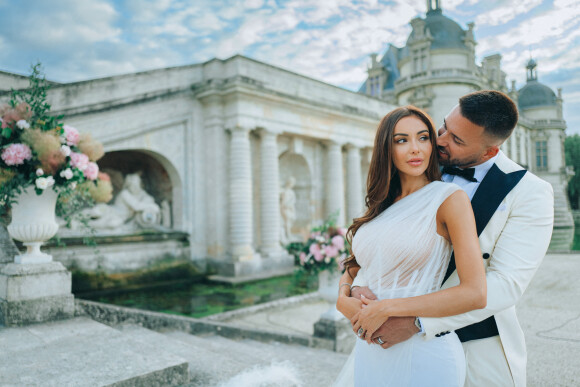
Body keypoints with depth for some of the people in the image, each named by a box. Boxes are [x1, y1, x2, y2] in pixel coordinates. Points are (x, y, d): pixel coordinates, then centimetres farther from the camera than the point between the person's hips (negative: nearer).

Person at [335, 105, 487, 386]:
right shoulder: (380, 206, 7)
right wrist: (344, 300, -8)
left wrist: (385, 308, -18)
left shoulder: (450, 198, -11)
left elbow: (475, 294, -20)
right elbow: (352, 267, 14)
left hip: (424, 352, -5)